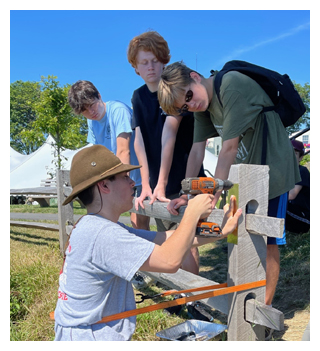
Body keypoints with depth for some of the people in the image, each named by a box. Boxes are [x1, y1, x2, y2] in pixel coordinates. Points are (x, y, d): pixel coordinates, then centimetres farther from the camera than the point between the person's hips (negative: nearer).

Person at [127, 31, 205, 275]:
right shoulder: (138, 96, 8)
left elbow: (169, 136, -22)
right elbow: (139, 141, -4)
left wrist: (161, 185, -29)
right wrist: (146, 185, -14)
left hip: (183, 181, -6)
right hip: (157, 183, 6)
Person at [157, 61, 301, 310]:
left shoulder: (232, 86, -26)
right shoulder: (200, 103, 1)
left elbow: (229, 148, -28)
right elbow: (197, 151, -2)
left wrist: (211, 197, -25)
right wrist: (185, 196, -6)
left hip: (272, 171, -8)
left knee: (267, 242, 1)